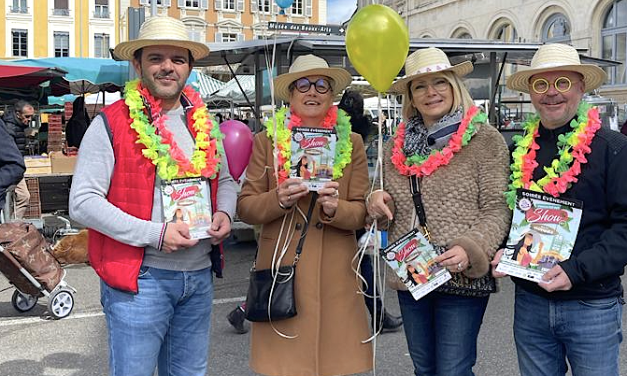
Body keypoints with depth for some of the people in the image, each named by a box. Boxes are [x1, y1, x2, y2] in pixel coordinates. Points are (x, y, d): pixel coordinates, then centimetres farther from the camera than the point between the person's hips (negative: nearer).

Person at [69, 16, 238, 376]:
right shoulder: (111, 124, -9)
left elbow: (225, 180, 21)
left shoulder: (203, 123, 9)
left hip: (200, 275, 6)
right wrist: (155, 234, -20)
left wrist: (224, 214, -1)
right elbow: (83, 202, -14)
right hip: (139, 278, -5)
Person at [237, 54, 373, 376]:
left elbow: (362, 213, 4)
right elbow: (245, 207, 3)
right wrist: (278, 199, -15)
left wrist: (335, 208, -16)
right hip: (281, 269, -1)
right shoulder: (267, 140, 5)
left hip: (334, 276, 1)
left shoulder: (351, 143, 7)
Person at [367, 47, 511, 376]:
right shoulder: (397, 146, 10)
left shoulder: (484, 140, -5)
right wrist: (379, 203, -3)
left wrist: (470, 250, -24)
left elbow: (497, 209, -9)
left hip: (462, 279, -5)